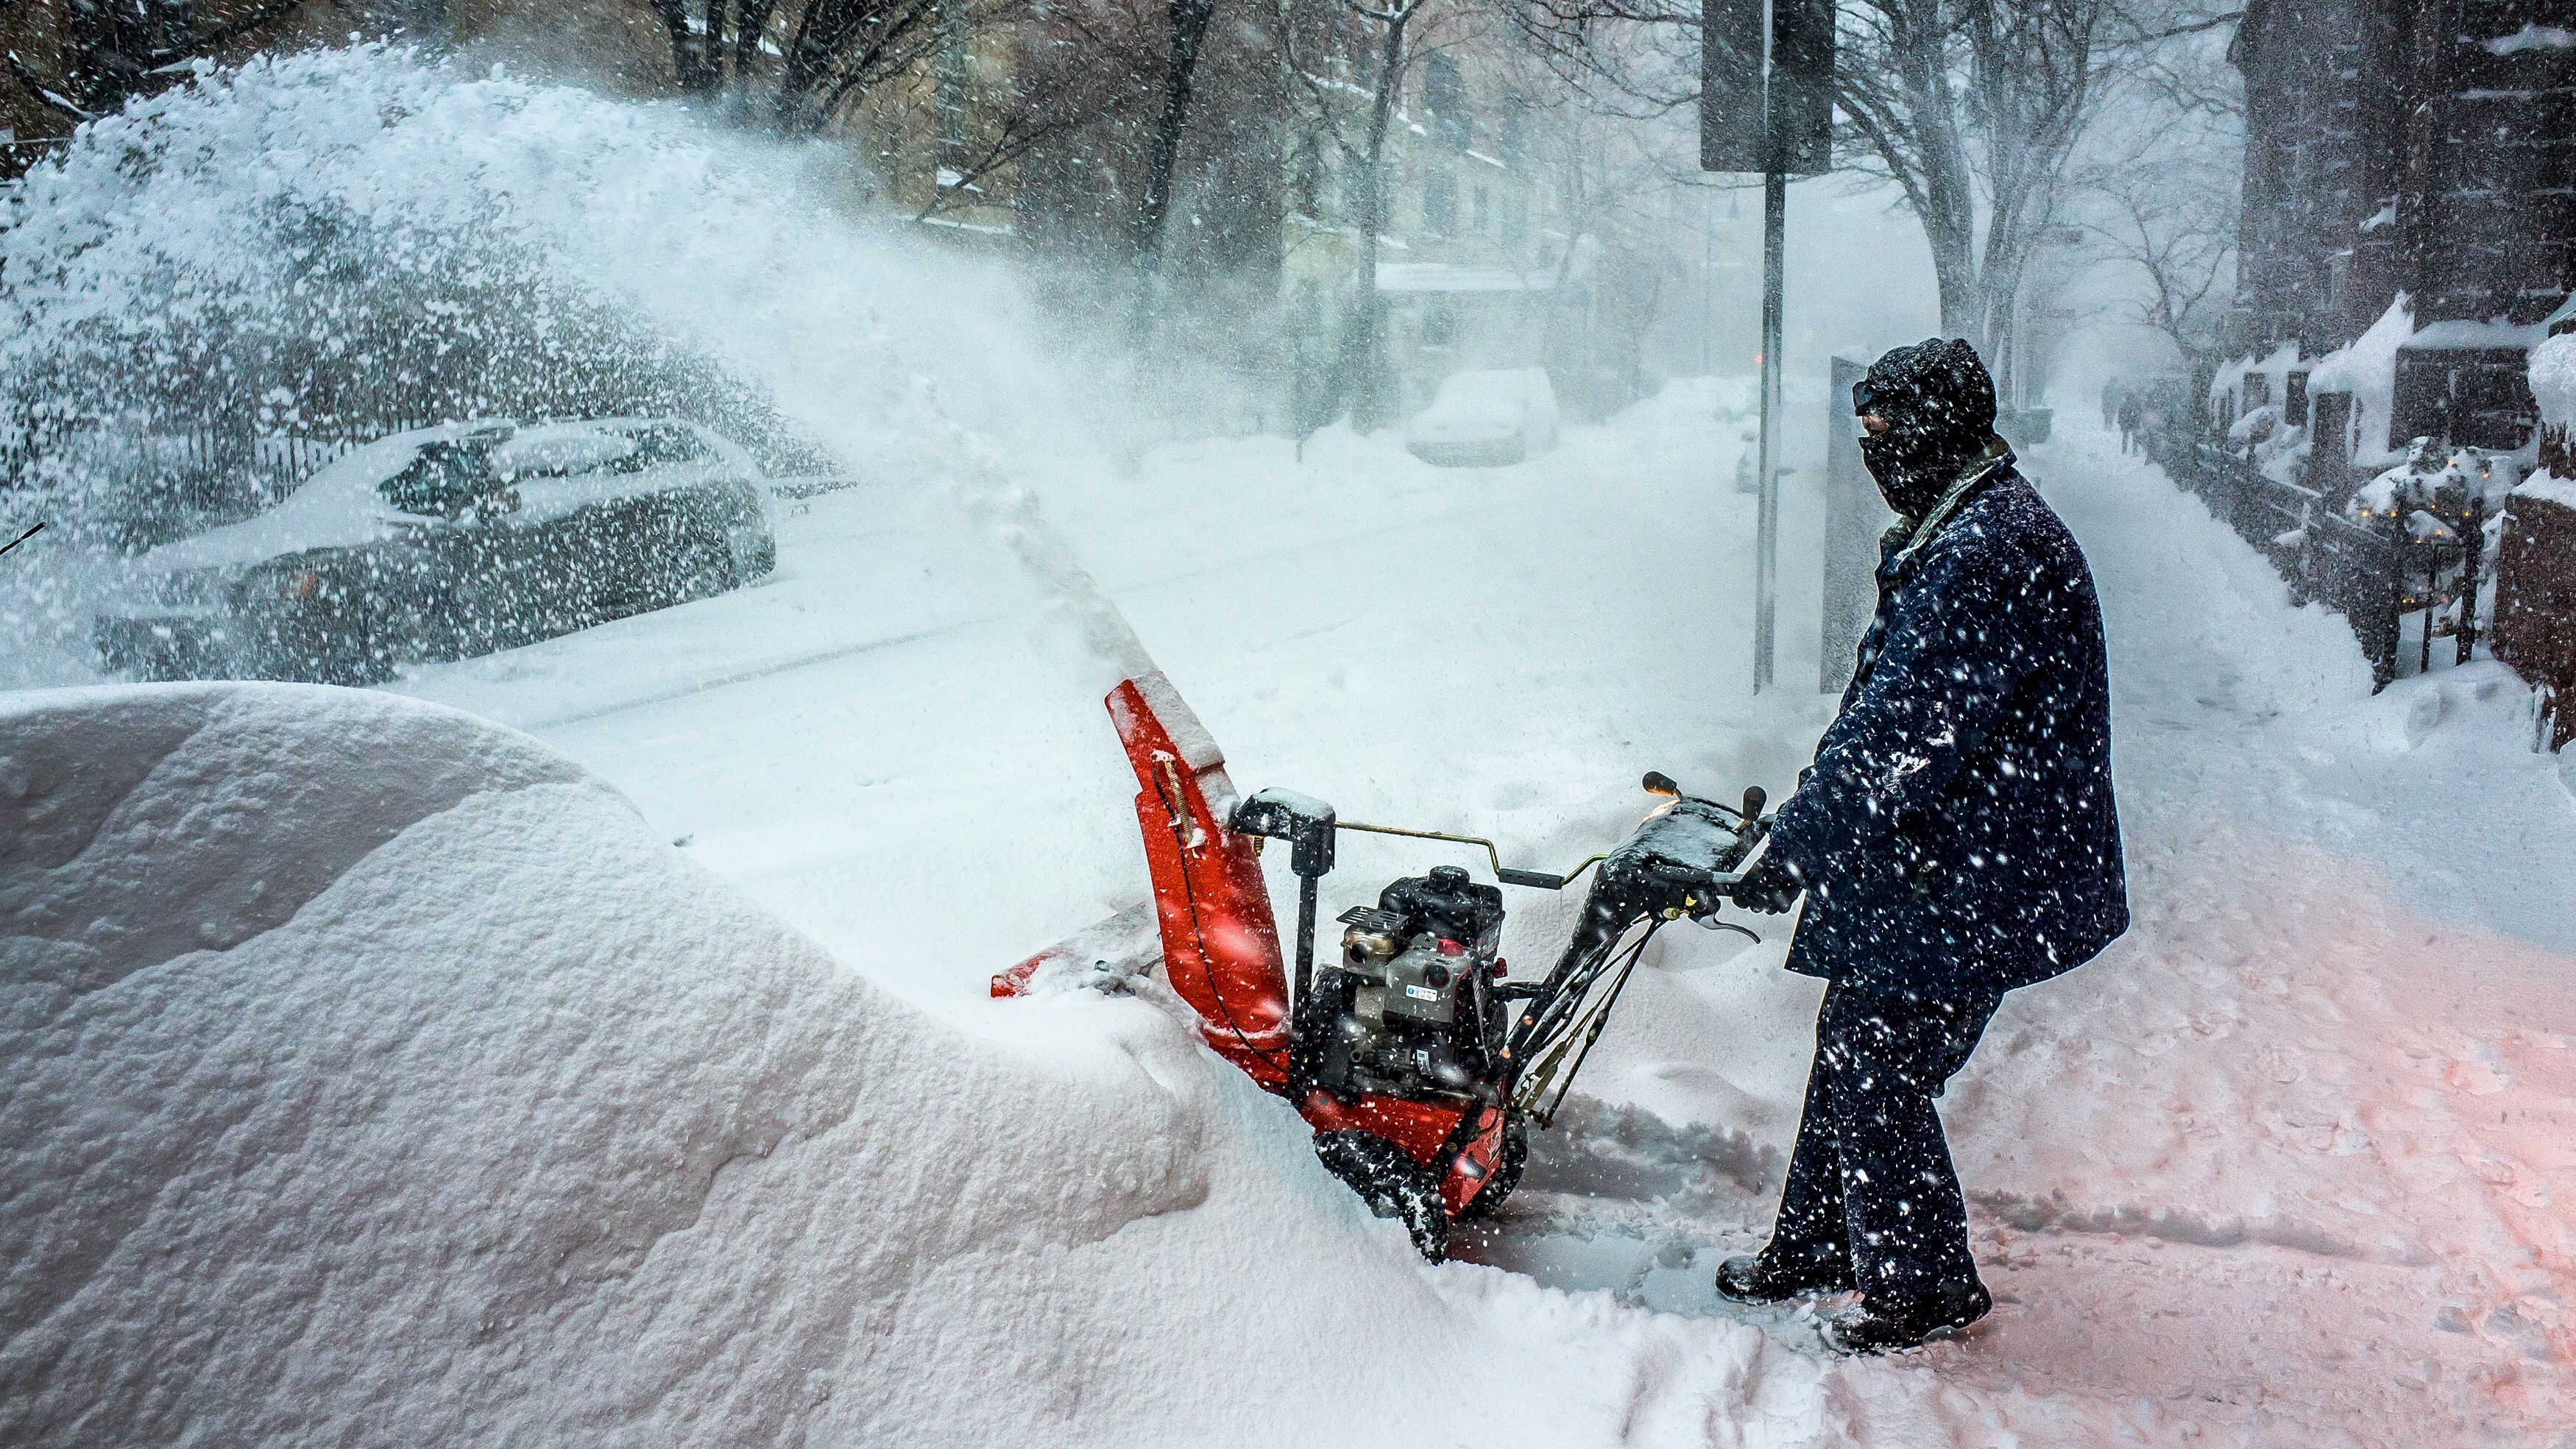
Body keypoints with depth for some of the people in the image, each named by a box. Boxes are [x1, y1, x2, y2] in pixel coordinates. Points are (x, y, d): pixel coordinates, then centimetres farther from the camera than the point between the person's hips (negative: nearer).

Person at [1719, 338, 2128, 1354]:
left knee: (1878, 1078, 0)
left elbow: (1902, 735, -26)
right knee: (1850, 1056, 18)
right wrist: (1805, 814, 18)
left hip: (1963, 888, -10)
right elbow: (1885, 710, 19)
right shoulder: (1960, 532, 13)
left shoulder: (1987, 552, -23)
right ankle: (1818, 1246, 33)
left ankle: (1924, 1288, 18)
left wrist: (1790, 851, -21)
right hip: (1925, 868, 10)